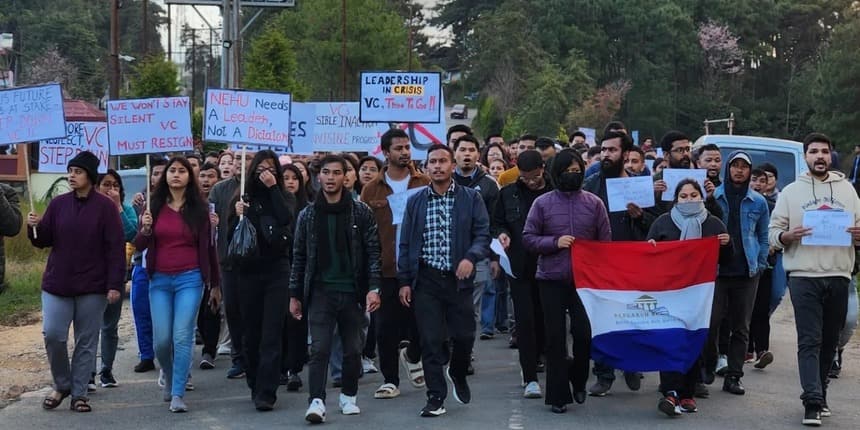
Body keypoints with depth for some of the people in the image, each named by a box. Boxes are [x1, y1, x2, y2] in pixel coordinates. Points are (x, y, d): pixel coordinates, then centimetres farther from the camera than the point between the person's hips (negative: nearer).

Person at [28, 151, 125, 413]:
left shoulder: (105, 207, -5)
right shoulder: (58, 204, 5)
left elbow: (116, 248, -7)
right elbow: (43, 241, 8)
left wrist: (115, 284, -13)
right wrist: (35, 227, -14)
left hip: (92, 286, -2)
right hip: (57, 283, 3)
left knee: (87, 341, 4)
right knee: (52, 334, -5)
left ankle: (79, 393, 15)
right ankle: (62, 385, 17)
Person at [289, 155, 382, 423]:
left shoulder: (361, 212, 1)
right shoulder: (308, 215, 5)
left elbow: (373, 252, -1)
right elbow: (299, 257, 9)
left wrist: (374, 287, -10)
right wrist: (295, 295, 7)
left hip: (352, 292, 0)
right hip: (320, 292, 0)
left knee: (353, 349, 8)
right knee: (319, 349, -9)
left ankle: (348, 397, 25)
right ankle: (316, 401, -11)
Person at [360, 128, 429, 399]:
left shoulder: (424, 184, 3)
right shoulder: (372, 190, 4)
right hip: (386, 269, 0)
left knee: (420, 321, 6)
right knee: (386, 327, 4)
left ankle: (412, 355, 37)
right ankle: (390, 380, 16)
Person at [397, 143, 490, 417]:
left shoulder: (471, 198, 2)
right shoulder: (415, 201, 7)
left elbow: (483, 234, -3)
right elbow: (405, 243, 7)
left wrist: (471, 257, -22)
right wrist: (404, 281, 1)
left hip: (459, 278, -1)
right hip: (426, 279, 1)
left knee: (464, 335, 4)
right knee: (430, 340, 0)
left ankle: (458, 374, 35)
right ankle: (436, 398, 9)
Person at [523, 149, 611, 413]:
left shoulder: (594, 203, 2)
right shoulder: (542, 203, 0)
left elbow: (606, 242, 5)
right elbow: (528, 238, 1)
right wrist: (554, 242, -13)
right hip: (551, 280, 0)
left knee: (584, 333, -4)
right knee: (555, 338, 3)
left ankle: (578, 379, 24)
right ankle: (558, 394, 12)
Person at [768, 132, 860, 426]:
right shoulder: (791, 191, 6)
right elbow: (773, 233, 4)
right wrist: (789, 236, -18)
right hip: (804, 276, -3)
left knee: (829, 342, 9)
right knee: (810, 342, -9)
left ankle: (818, 396, 20)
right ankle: (813, 402, -13)